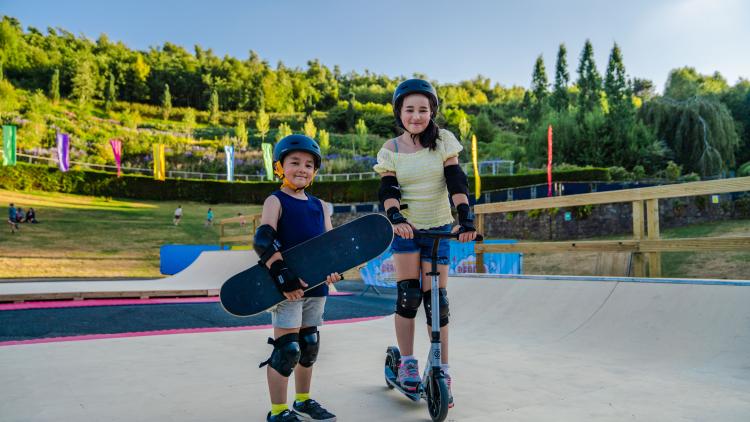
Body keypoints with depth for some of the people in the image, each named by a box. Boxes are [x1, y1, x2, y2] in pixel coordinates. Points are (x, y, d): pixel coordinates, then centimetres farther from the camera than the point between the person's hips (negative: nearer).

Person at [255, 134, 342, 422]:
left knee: (309, 345, 16)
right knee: (287, 348, -5)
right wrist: (282, 276, -26)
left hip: (316, 285, 7)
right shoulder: (276, 201, -4)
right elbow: (262, 241, -17)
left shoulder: (318, 205, 14)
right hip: (286, 286, -6)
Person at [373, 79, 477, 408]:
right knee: (408, 294, -7)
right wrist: (396, 217, -31)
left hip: (439, 228, 0)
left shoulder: (443, 140, -3)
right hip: (405, 229, 0)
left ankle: (442, 371, 12)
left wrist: (465, 217, -24)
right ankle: (407, 363, 10)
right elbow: (387, 191, -12)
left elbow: (456, 181, -10)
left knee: (436, 300, 0)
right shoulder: (390, 150, -3)